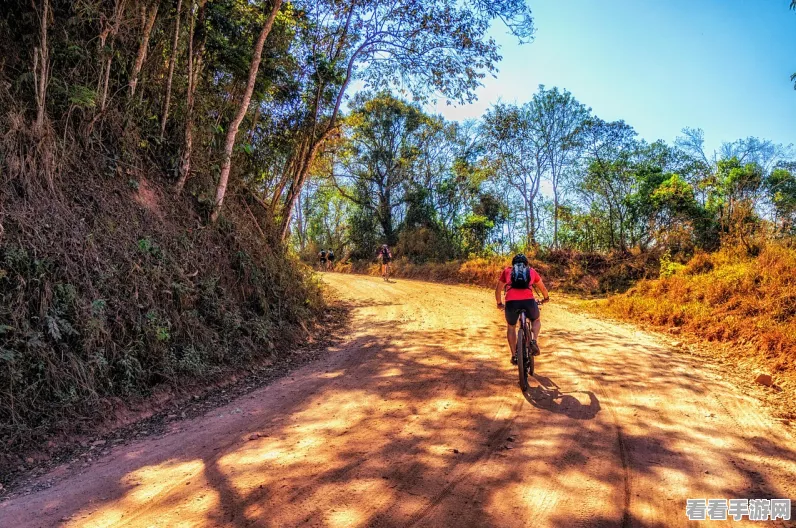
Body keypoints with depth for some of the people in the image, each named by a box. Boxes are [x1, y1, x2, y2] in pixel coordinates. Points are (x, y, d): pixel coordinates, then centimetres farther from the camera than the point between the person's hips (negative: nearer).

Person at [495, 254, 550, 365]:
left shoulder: (506, 271, 26)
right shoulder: (531, 271, 27)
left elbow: (498, 290, 31)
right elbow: (543, 288, 38)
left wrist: (499, 303, 46)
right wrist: (546, 298, 57)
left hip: (511, 302, 0)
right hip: (529, 301, 0)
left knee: (511, 327, 26)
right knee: (536, 320, 31)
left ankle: (514, 356, 20)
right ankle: (533, 341, 6)